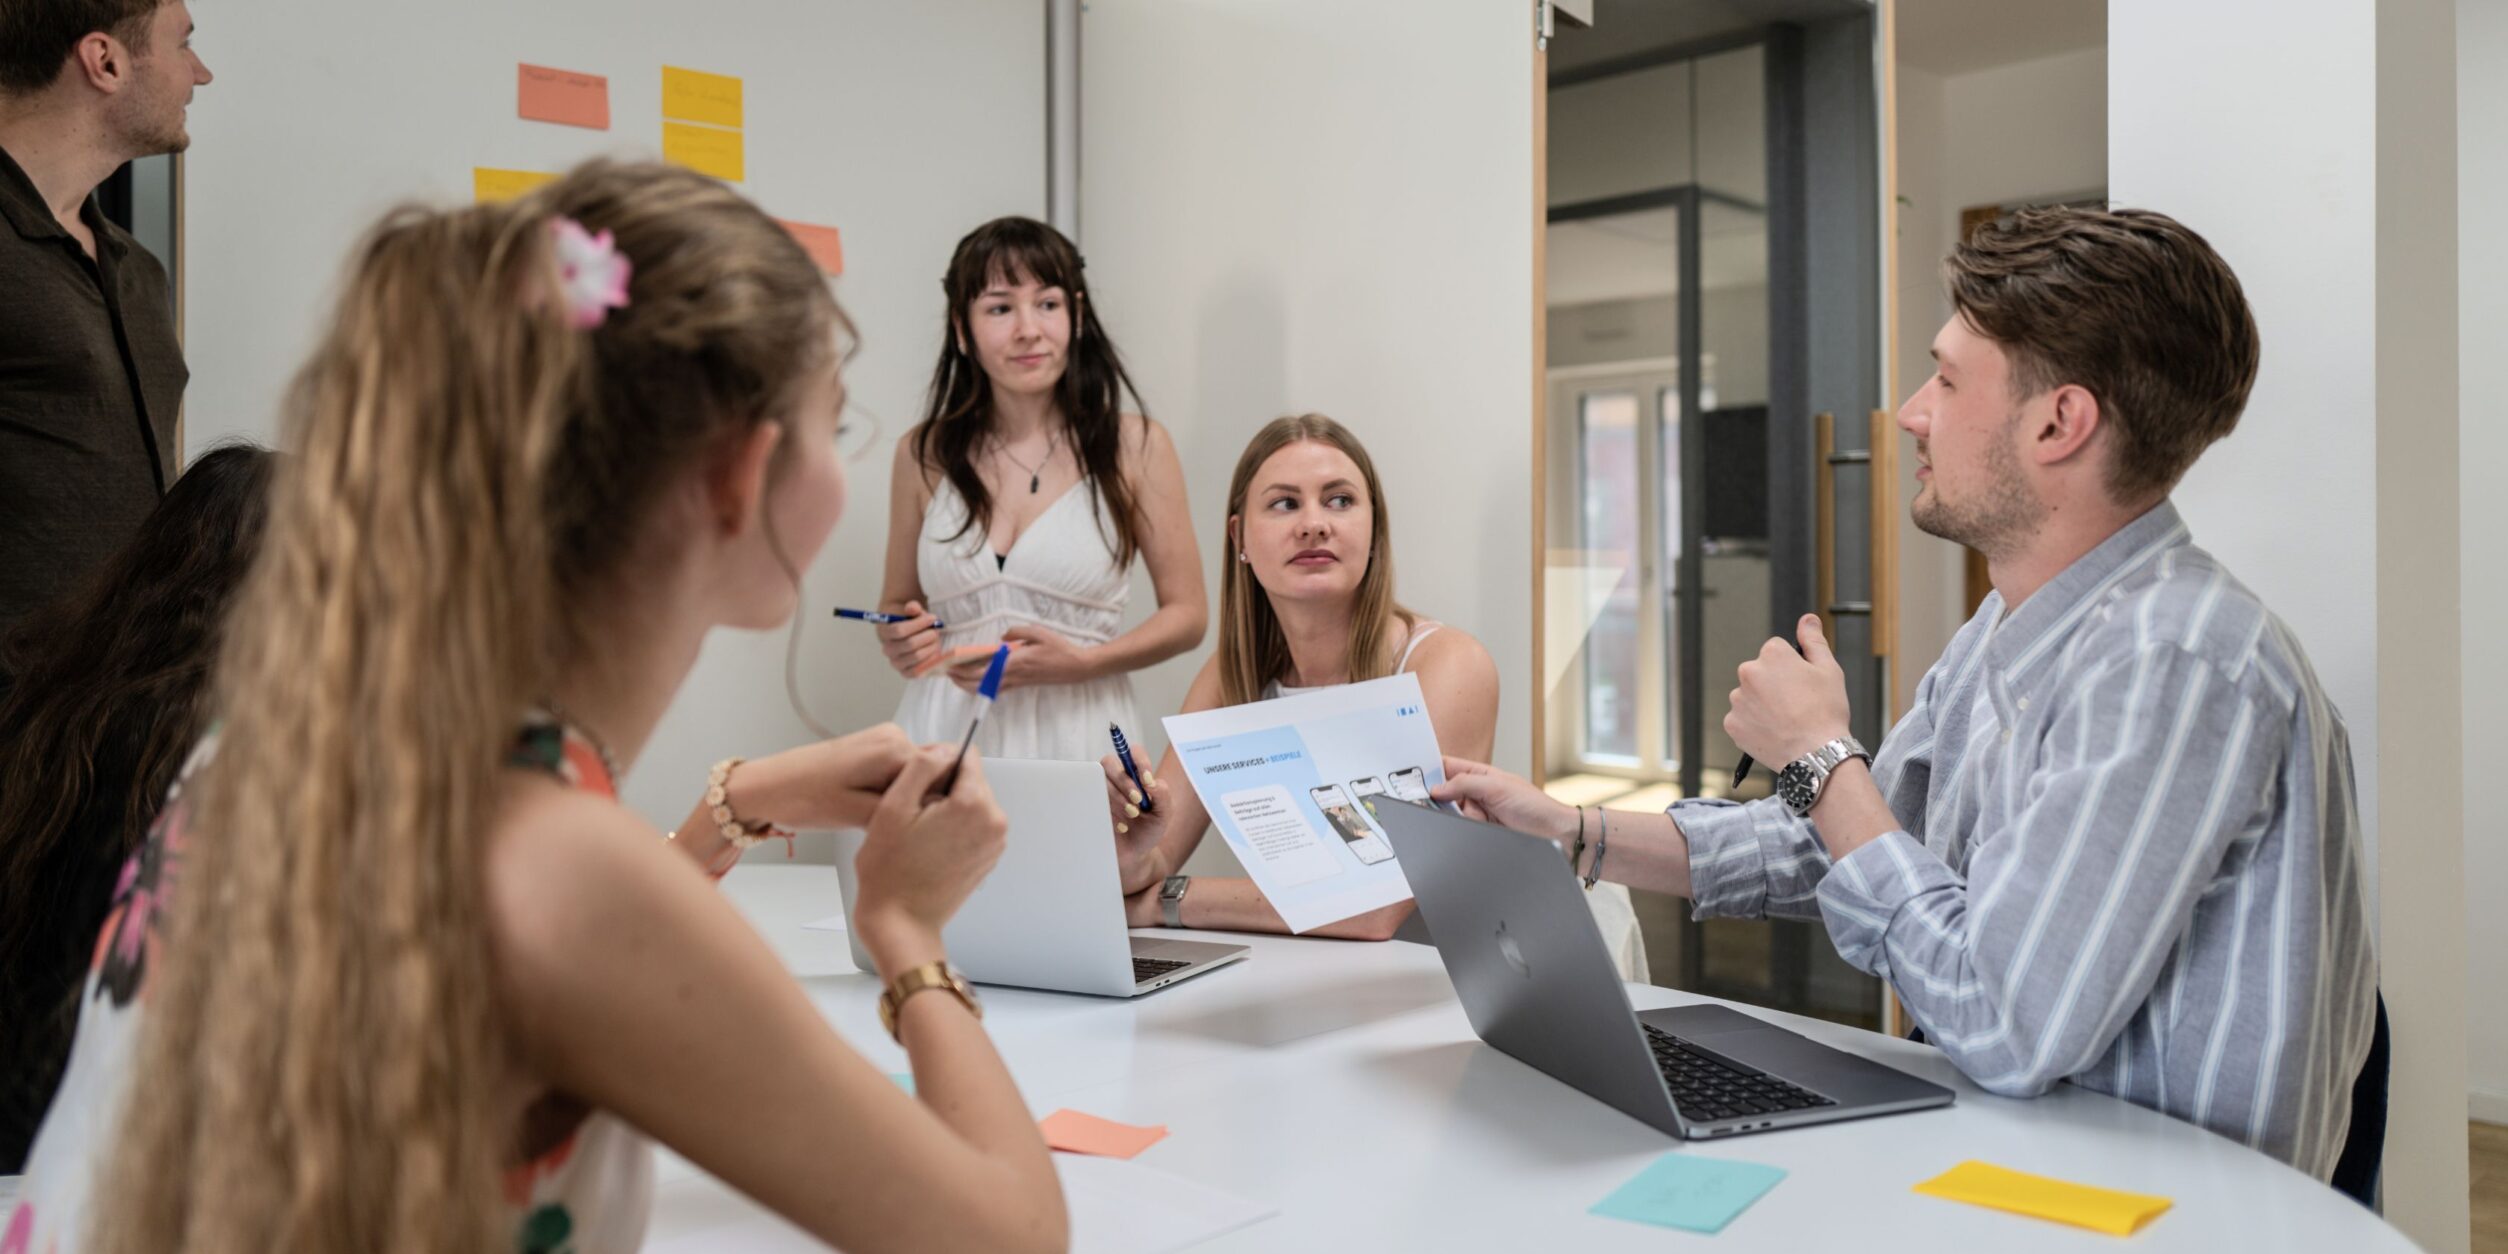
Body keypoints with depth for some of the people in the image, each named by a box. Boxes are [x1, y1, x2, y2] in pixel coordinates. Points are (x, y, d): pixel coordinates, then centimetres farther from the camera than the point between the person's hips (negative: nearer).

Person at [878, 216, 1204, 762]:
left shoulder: (1136, 447, -1)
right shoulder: (923, 455, 5)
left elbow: (1187, 613, 2)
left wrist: (1080, 663, -12)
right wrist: (901, 643, -5)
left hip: (1075, 732, -1)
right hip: (945, 732, 2)